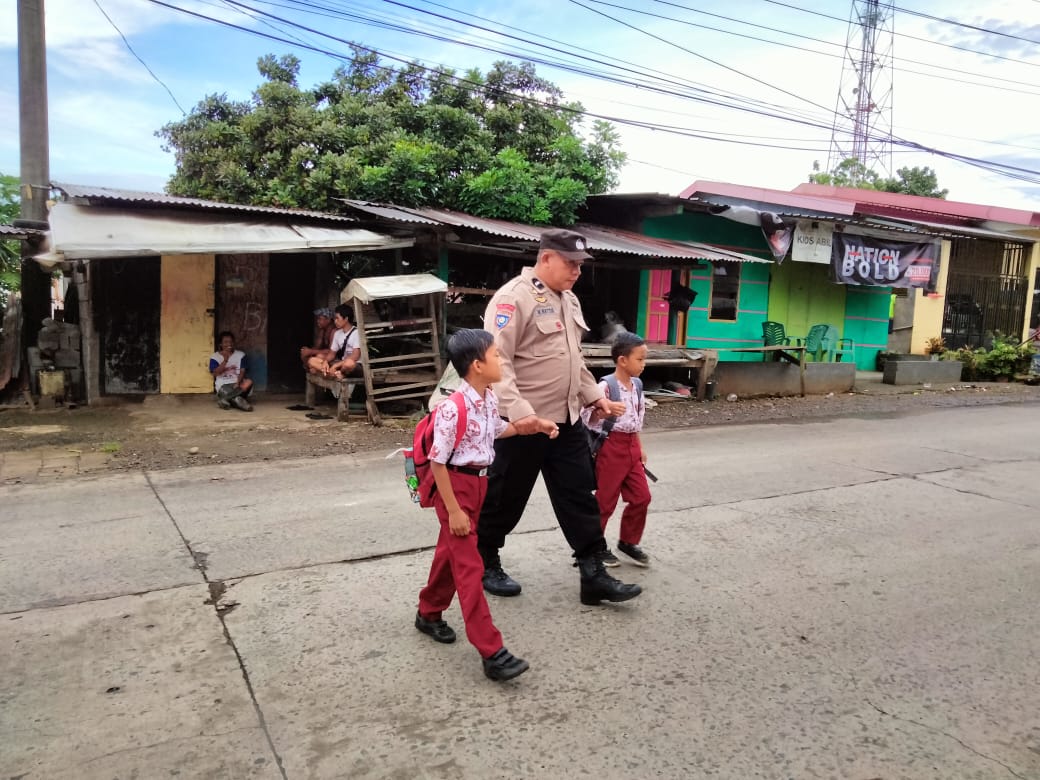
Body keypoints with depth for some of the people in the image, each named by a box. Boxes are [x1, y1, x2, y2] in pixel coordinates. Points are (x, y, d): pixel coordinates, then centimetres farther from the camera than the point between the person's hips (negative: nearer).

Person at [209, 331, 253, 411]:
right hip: (222, 385, -2)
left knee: (248, 382, -33)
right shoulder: (215, 357, 3)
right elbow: (215, 373, -10)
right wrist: (225, 360, -20)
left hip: (236, 383, 2)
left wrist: (238, 383, -21)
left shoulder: (240, 355, 7)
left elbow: (242, 371, -2)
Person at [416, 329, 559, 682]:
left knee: (450, 552, 22)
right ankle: (491, 652, -2)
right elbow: (437, 462, -22)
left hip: (478, 483, 9)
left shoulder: (490, 399, -1)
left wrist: (533, 426, 11)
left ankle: (428, 614, 44)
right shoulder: (453, 408, -27)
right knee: (469, 566, -6)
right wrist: (453, 510, -20)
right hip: (455, 486, -9)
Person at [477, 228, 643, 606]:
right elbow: (497, 361, -23)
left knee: (580, 497, 8)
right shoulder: (513, 297, -16)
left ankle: (594, 575, 16)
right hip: (524, 423, -8)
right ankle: (484, 564, 29)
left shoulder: (569, 300, 14)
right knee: (505, 499, 8)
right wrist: (517, 410, -31)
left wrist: (595, 396, 15)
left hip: (567, 420, 8)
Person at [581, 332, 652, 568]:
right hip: (612, 446, -7)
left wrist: (639, 447, 18)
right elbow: (587, 418, -16)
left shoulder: (636, 386, 7)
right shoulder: (605, 386, -17)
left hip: (631, 447, 7)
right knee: (605, 500, 2)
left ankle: (628, 541, 25)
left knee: (641, 497, 9)